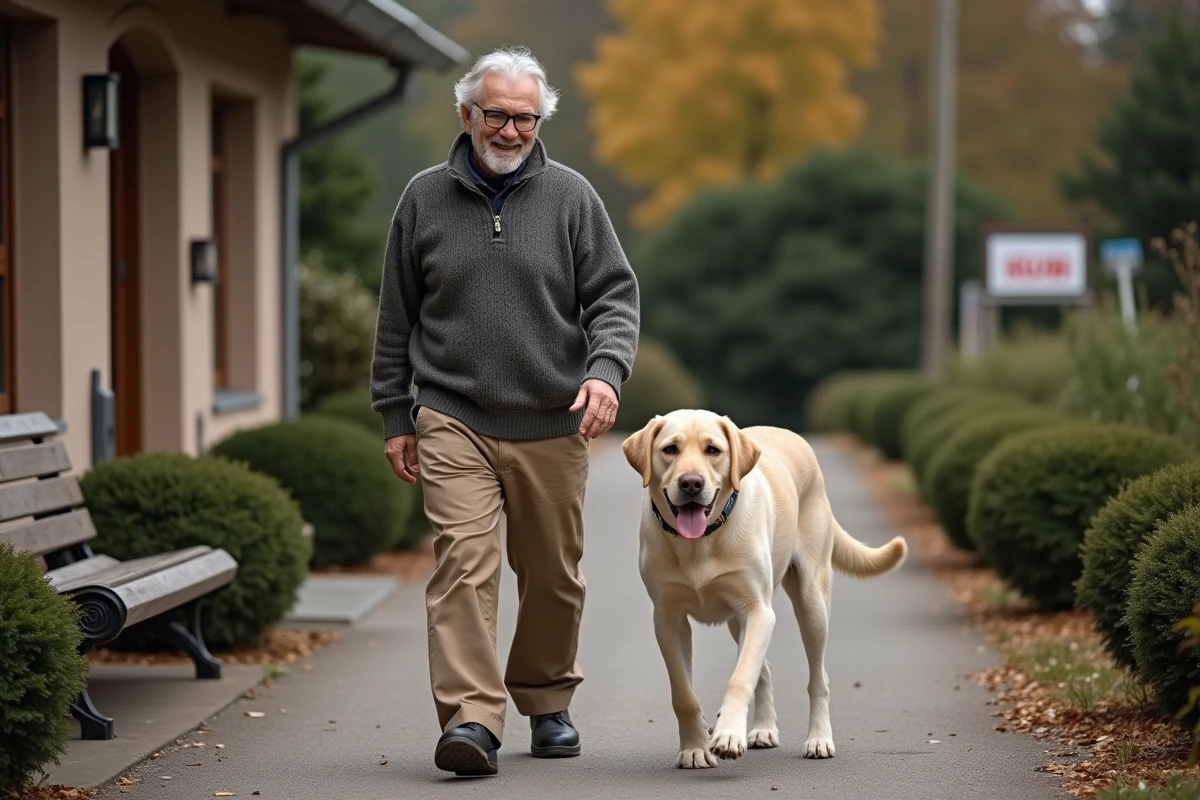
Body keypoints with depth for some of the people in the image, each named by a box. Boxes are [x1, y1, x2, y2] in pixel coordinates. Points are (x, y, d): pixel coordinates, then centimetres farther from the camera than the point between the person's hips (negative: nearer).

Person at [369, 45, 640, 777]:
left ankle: (547, 702, 30)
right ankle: (472, 718, -20)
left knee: (553, 575, 10)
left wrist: (606, 368, -18)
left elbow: (615, 296, 1)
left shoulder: (571, 197, 4)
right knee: (463, 561, -16)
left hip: (552, 423, 1)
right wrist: (395, 415, 10)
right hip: (453, 420, -1)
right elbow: (397, 317, 12)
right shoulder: (425, 198, 7)